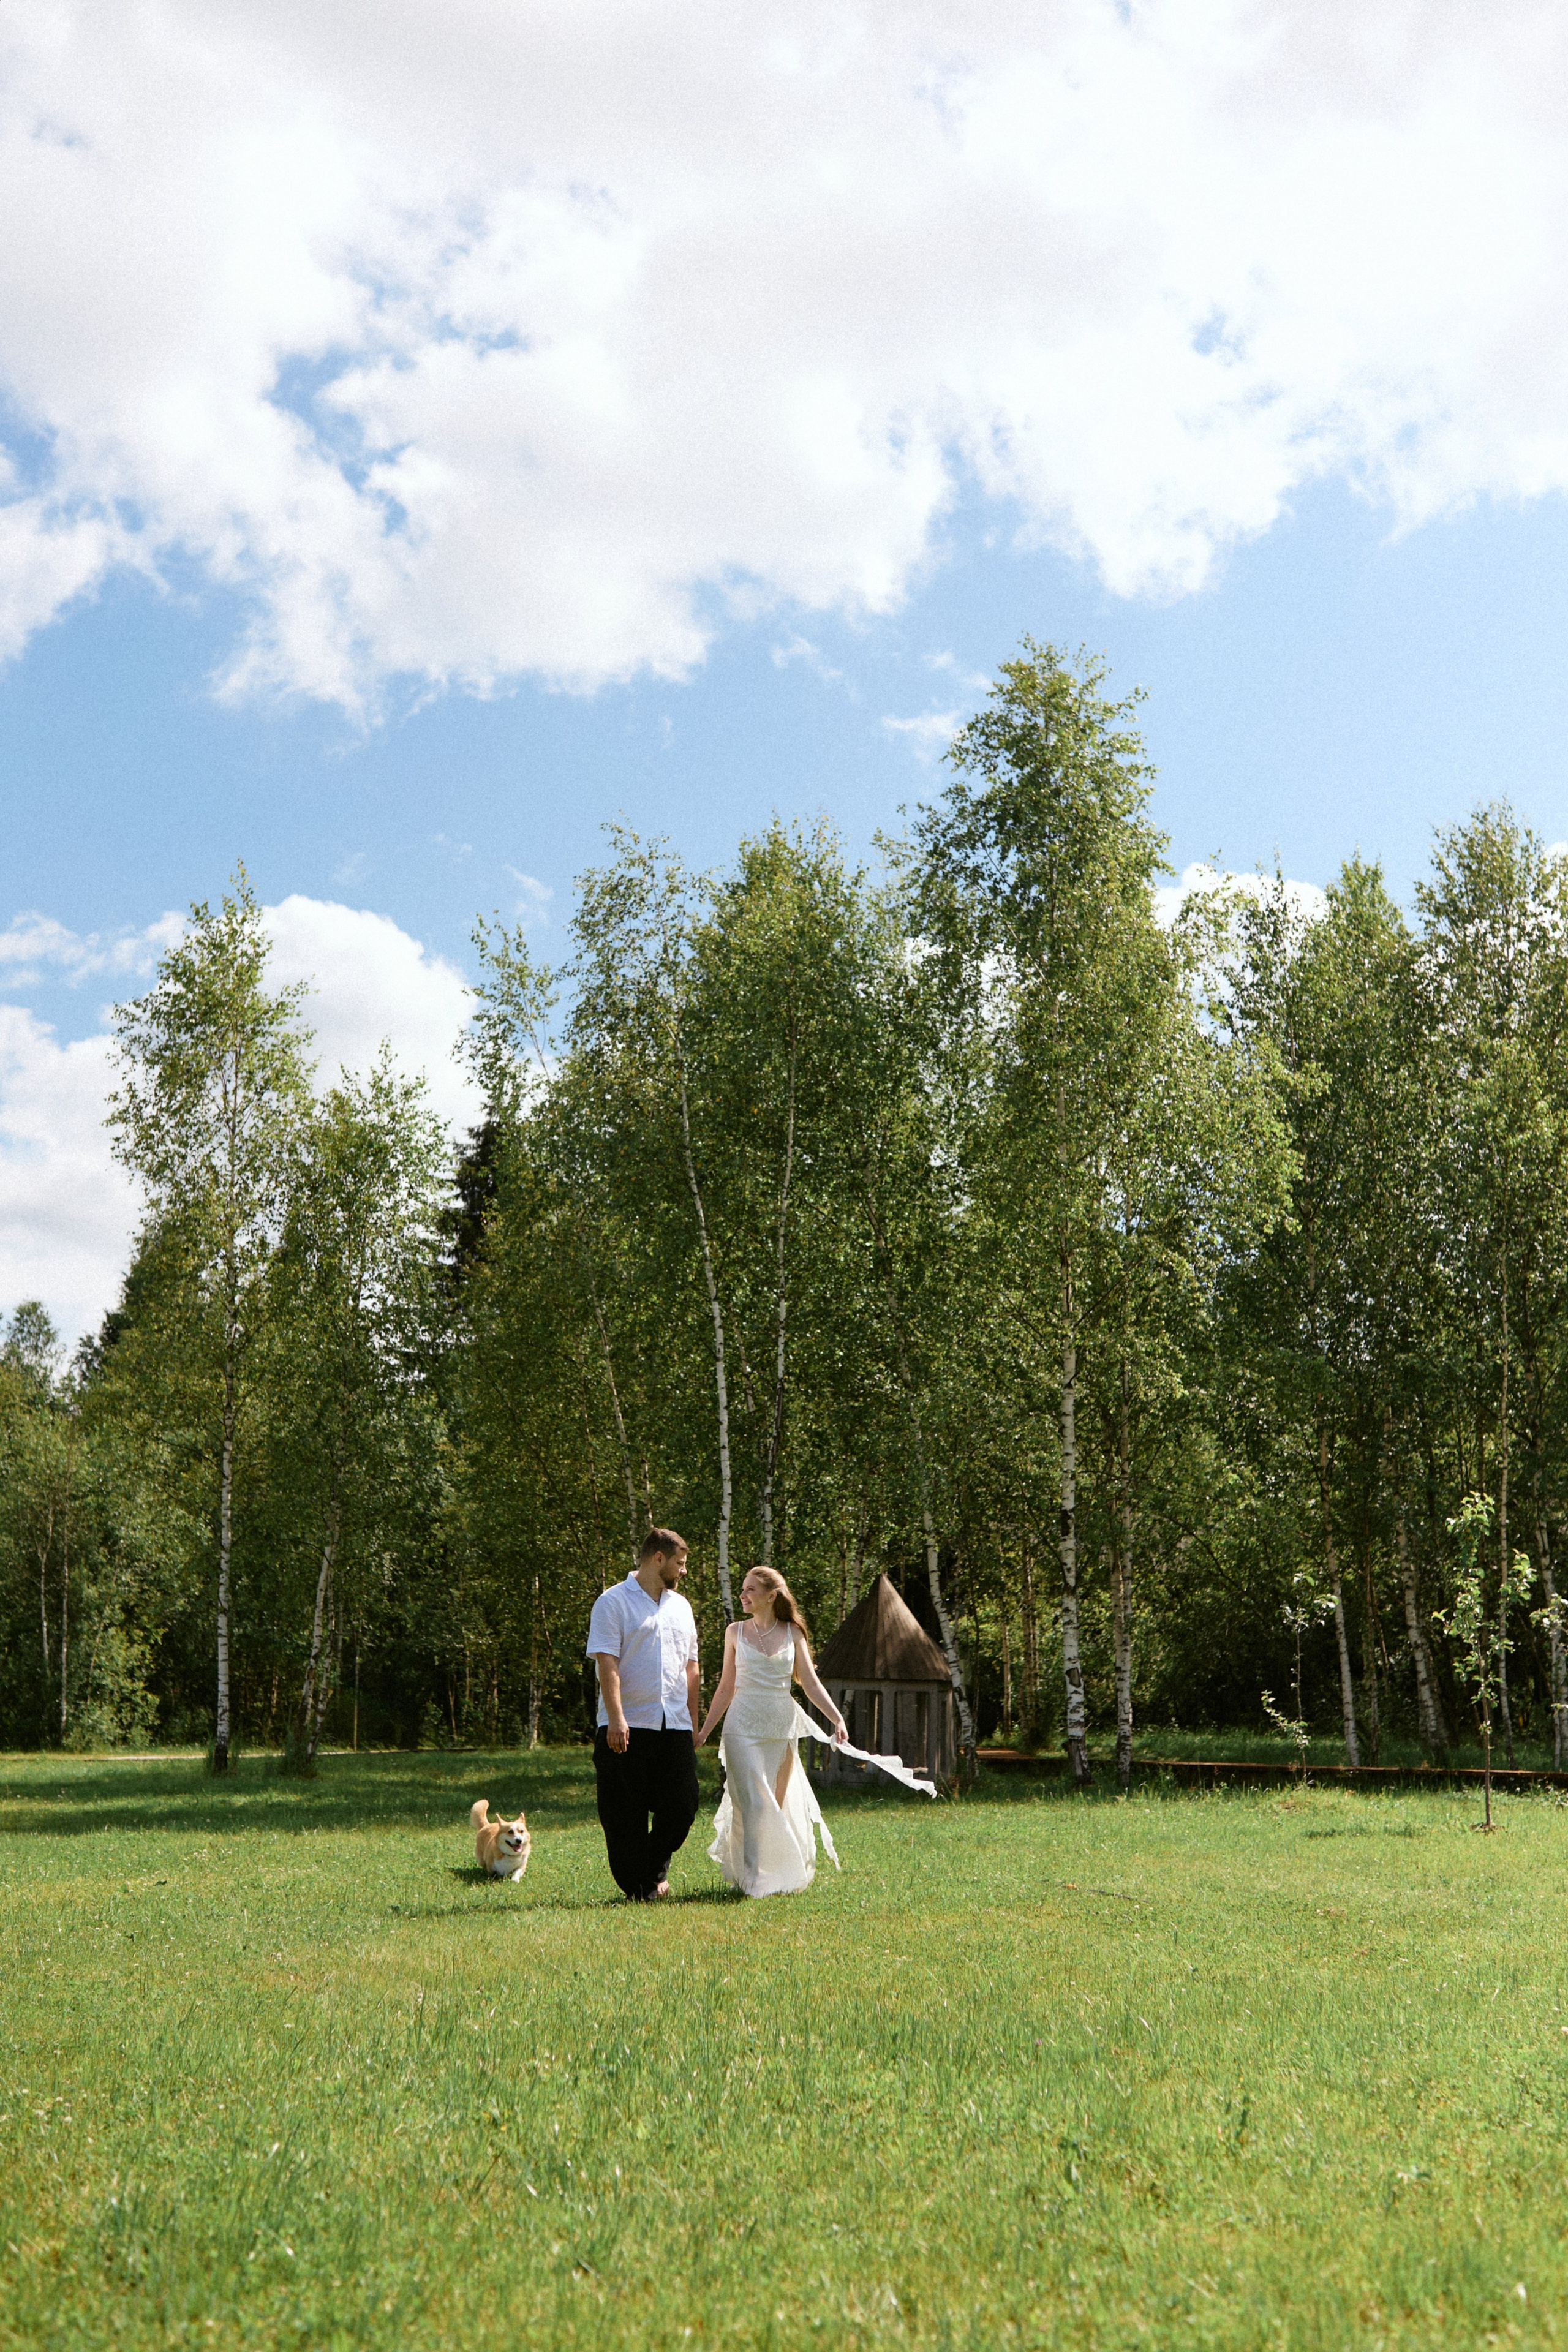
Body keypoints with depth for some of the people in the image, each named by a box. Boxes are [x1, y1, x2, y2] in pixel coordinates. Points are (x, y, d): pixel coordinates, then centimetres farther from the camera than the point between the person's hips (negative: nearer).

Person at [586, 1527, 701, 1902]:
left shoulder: (681, 1605, 18)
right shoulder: (614, 1602, -3)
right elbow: (607, 1663, -13)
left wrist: (693, 1723, 16)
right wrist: (616, 1719, -22)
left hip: (675, 1728, 5)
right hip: (627, 1729, -5)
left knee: (683, 1806, 1)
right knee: (626, 1815, 0)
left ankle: (656, 1869, 25)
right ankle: (637, 1889, 14)